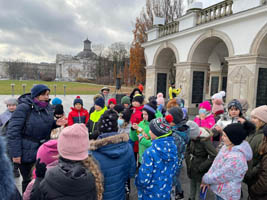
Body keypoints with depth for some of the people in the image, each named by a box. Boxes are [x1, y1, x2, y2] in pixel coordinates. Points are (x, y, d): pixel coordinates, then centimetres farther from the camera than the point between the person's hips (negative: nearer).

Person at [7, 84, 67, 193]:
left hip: (43, 150, 6)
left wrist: (55, 123, -4)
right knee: (28, 180, 8)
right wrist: (15, 154, -18)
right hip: (27, 152, -5)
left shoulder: (48, 107, 3)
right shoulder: (23, 108, -16)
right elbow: (13, 132, -17)